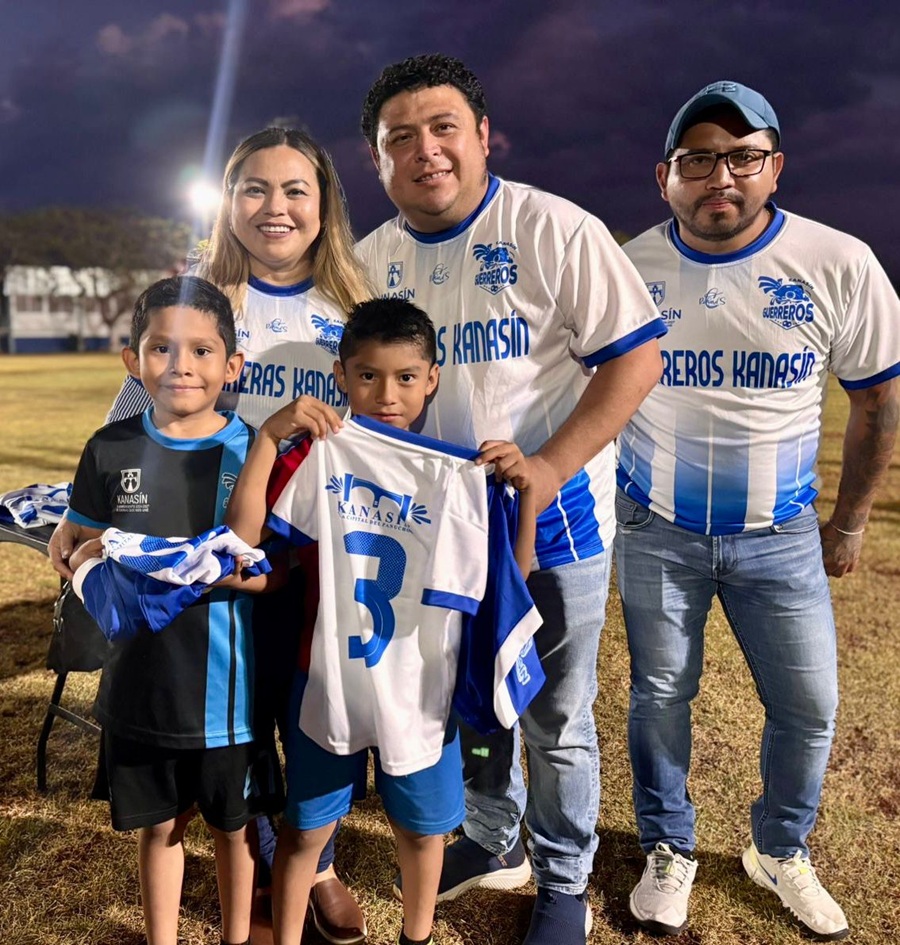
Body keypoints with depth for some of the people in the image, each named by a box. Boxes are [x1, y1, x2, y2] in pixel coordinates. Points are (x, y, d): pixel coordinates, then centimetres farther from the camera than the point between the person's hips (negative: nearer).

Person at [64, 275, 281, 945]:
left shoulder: (254, 452, -9)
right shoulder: (112, 450, -2)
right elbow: (76, 548, 7)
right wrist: (94, 559, -15)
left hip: (227, 683, -1)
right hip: (141, 681, 2)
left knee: (234, 824, 17)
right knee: (158, 823, 19)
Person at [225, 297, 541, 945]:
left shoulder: (464, 472, -6)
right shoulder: (318, 456, -8)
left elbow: (515, 573, -3)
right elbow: (243, 534, -15)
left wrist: (527, 487, -17)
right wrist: (269, 435, -19)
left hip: (419, 691, 1)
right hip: (329, 685, -1)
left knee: (422, 826, 21)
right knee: (304, 829, 17)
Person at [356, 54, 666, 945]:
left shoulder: (554, 229, -14)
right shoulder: (371, 259, 4)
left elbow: (636, 355, -16)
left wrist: (548, 470, -24)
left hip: (552, 517, -5)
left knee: (555, 720, 10)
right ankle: (493, 841, 45)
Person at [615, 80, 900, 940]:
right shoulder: (627, 269, -8)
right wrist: (600, 498, 3)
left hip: (780, 536, 0)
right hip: (656, 530, 0)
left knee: (808, 708, 8)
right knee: (659, 697, 11)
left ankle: (779, 852, 35)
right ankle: (668, 852, 34)